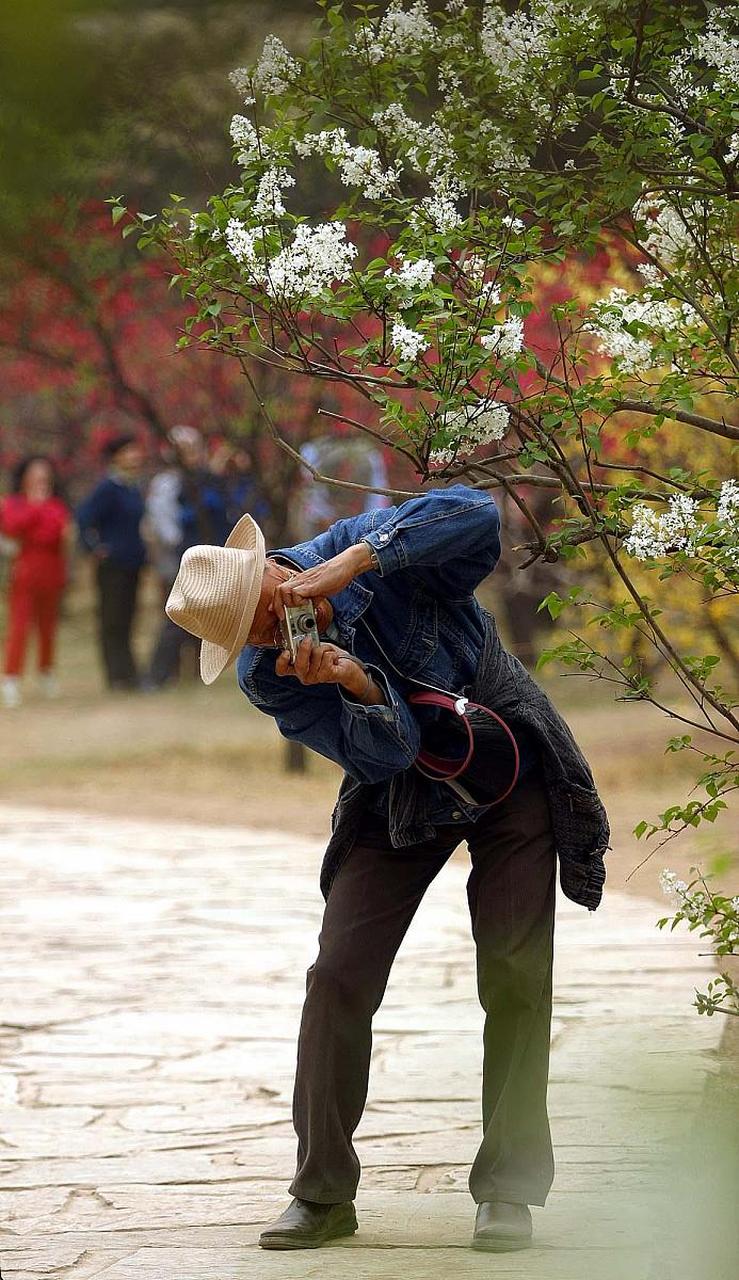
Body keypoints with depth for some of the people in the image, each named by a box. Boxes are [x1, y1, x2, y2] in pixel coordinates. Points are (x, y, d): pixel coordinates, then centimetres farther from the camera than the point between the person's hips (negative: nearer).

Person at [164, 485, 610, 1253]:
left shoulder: (360, 546, -23)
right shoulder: (268, 676, -19)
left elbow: (476, 515, -40)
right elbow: (385, 753, -23)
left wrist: (354, 561, -44)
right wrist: (355, 685, -43)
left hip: (509, 775, -2)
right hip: (402, 801, 2)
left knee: (515, 975, -9)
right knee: (340, 975, -8)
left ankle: (508, 1189, -1)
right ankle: (323, 1195, 2)